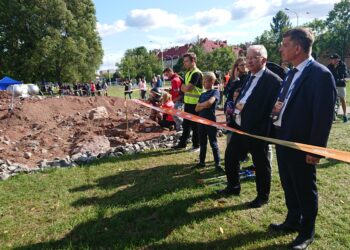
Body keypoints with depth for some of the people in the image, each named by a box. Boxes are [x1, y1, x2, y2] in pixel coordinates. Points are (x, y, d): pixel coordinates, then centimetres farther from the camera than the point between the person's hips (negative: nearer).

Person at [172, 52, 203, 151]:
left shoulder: (197, 73, -16)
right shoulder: (188, 73, 13)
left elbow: (187, 88, -22)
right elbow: (183, 88, 18)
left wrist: (183, 87, -3)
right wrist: (185, 88, -2)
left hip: (195, 104, -9)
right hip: (188, 102, 9)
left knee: (195, 125, 2)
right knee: (186, 124, 15)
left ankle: (196, 145, 15)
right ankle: (182, 143, 26)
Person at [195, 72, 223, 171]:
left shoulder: (215, 92, -4)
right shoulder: (202, 94, 14)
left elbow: (209, 102, -23)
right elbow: (197, 109, 7)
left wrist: (200, 105, -6)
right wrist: (204, 106, -11)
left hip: (211, 121, -6)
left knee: (213, 143, -1)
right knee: (202, 143, 13)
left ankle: (217, 163, 7)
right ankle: (202, 162, 23)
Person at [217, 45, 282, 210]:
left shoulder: (273, 80, -15)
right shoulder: (250, 77, 11)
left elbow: (273, 109, -18)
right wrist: (235, 108, 3)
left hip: (257, 131, -8)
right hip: (239, 126, 9)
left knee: (261, 164, 9)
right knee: (230, 156, 18)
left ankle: (262, 197, 29)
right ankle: (233, 187, 39)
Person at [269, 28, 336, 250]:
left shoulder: (321, 74, -17)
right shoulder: (293, 73, 10)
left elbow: (324, 115, -18)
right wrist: (277, 108, -3)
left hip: (302, 145, -8)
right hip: (284, 140, 8)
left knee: (305, 190, 10)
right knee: (289, 186, 21)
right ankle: (293, 221, 42)